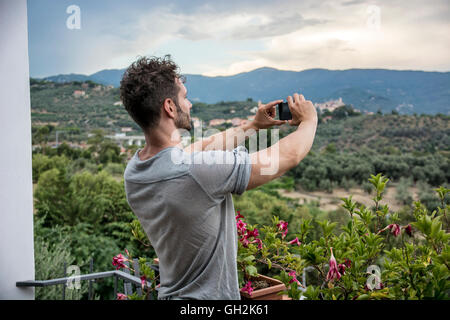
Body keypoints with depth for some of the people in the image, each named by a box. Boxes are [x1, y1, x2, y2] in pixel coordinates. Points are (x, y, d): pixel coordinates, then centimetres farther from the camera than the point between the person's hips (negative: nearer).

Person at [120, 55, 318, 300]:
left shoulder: (133, 169, -7)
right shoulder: (198, 170, -30)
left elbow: (206, 146, 10)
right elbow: (290, 155, -17)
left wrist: (253, 125, 18)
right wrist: (309, 119, 2)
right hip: (212, 296, -8)